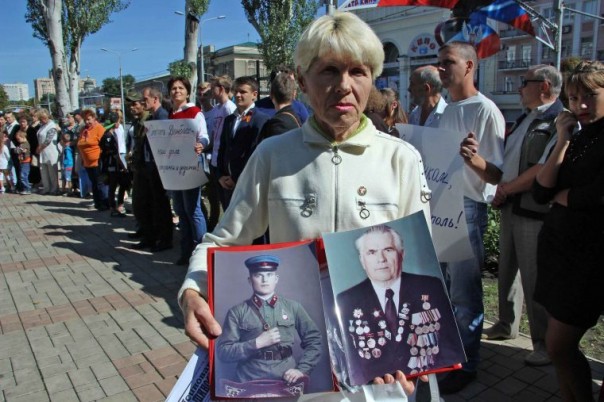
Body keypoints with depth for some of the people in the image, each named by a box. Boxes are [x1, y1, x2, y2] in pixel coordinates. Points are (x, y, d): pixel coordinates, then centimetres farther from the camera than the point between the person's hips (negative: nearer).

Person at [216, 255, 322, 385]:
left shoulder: (293, 307, 8)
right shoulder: (236, 312, 4)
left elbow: (314, 340, 11)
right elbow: (223, 351, 1)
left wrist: (302, 369, -2)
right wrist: (256, 343, -9)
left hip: (286, 382, 1)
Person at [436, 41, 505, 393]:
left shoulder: (486, 111, -13)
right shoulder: (447, 110, 12)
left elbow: (498, 175, -16)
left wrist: (474, 159, -34)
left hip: (467, 210, -8)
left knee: (464, 293, 3)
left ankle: (466, 364, 21)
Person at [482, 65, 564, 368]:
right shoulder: (525, 119, 16)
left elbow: (546, 170, -21)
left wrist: (506, 188, -12)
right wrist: (500, 192, 5)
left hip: (535, 212, -9)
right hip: (510, 207, 9)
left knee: (535, 280, -1)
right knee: (507, 270, 18)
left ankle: (547, 344, 16)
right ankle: (507, 325, 35)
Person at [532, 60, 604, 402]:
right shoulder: (575, 137, 10)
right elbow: (541, 193, -1)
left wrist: (559, 196, -2)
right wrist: (562, 142, -6)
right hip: (557, 245, 6)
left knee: (559, 347, -2)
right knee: (562, 345, 13)